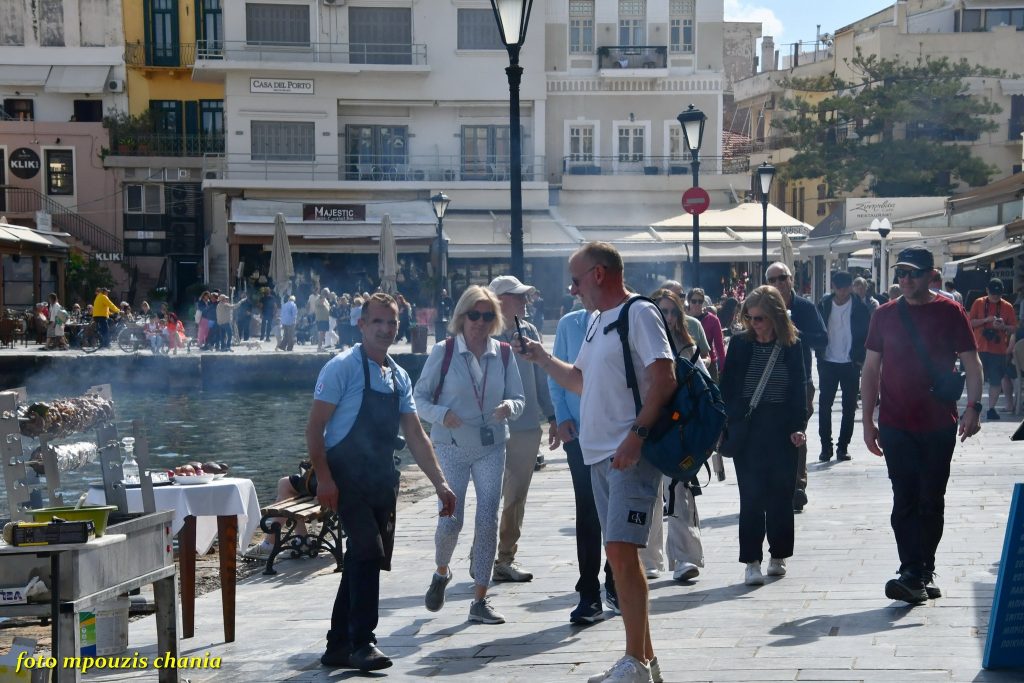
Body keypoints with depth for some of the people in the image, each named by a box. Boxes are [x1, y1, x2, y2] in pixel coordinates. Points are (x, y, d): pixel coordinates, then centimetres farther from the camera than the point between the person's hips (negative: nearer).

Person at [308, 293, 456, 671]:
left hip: (382, 480, 7)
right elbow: (314, 428, -10)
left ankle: (339, 646, 18)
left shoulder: (399, 377, 12)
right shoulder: (343, 367, -9)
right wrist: (323, 479, -18)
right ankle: (362, 643, -10)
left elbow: (415, 436, 14)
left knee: (365, 560, 9)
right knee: (368, 554, -17)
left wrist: (440, 483, 8)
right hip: (347, 477, -7)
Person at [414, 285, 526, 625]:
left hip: (491, 447, 2)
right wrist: (442, 414, -21)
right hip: (451, 447, -2)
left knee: (488, 520, -4)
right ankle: (441, 572, 27)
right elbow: (420, 397, -1)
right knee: (450, 521, -7)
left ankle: (480, 600, 4)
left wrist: (509, 407, -16)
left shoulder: (503, 354, 4)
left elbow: (518, 399, 7)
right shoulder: (443, 352, -4)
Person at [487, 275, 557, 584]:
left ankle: (506, 558, 19)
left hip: (528, 427, 5)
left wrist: (552, 418, 13)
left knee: (517, 498, 10)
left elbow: (541, 377, 13)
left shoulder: (529, 332, 9)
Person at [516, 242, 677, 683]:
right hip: (598, 454, 9)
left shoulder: (639, 313, -10)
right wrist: (541, 358, 23)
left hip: (631, 455, -9)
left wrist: (636, 435, -24)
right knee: (619, 555, 11)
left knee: (620, 550, -13)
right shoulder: (595, 321, 18)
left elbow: (664, 379, -19)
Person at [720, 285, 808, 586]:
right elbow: (727, 386, 3)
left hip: (781, 428, 1)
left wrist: (798, 426, -4)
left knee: (780, 495, 7)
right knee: (751, 496, -4)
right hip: (746, 428, -1)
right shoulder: (740, 344, 1)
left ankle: (779, 556, 21)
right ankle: (752, 561, -2)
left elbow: (799, 389, 5)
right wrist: (725, 425, -4)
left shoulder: (792, 346, 2)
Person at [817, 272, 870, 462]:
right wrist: (819, 355, -3)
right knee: (824, 405, -1)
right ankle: (826, 446, 6)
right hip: (828, 363, 1)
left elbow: (867, 334, 0)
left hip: (851, 363, -1)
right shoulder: (824, 306, 1)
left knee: (849, 407, 3)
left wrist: (860, 358, -6)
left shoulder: (860, 307, -3)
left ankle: (843, 447, 11)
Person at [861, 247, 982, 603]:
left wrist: (973, 406, -15)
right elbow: (871, 369, 9)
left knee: (931, 502, 5)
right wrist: (868, 421, 5)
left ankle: (921, 574, 15)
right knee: (905, 501, -4)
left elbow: (972, 363, -1)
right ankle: (915, 575, -4)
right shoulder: (885, 315, 5)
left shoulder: (950, 312, -1)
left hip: (939, 425, -1)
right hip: (896, 426, 1)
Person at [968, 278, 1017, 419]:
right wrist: (986, 320, -17)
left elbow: (1013, 328, 4)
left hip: (999, 350, 0)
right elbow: (971, 323, -2)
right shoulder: (979, 303, 2)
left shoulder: (1007, 307, 3)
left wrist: (1003, 326, -16)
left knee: (996, 380, 0)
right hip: (980, 348, 0)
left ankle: (992, 408, 8)